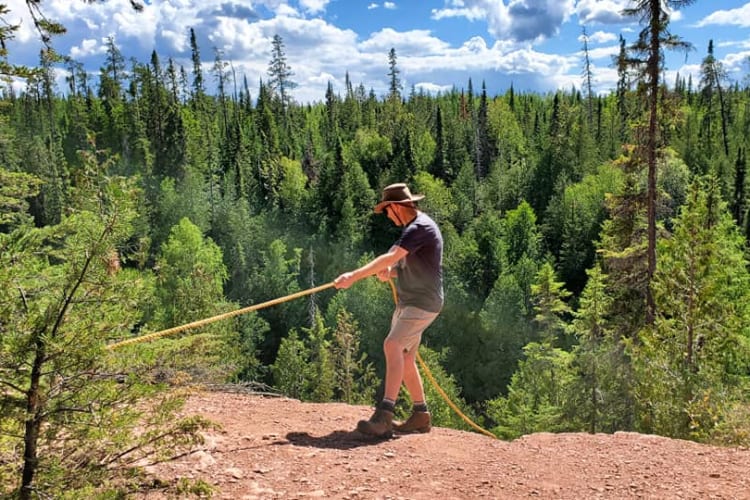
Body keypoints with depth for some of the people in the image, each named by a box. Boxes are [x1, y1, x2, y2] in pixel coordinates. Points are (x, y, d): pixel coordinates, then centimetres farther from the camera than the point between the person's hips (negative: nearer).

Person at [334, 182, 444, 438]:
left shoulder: (420, 227, -16)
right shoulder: (414, 227, 17)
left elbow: (391, 257, -28)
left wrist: (354, 276, -33)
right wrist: (389, 272, -2)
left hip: (423, 302, -10)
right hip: (408, 302, 10)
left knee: (393, 345, -24)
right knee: (404, 358, 11)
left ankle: (384, 416, -28)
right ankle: (421, 415, 22)